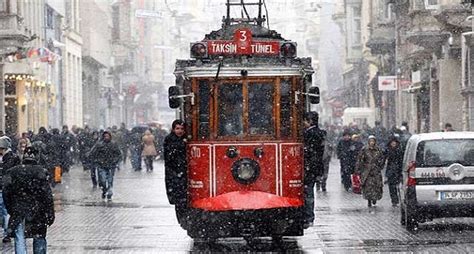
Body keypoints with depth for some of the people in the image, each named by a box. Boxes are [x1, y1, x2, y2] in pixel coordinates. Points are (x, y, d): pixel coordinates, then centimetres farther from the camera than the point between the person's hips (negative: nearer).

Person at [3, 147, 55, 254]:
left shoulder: (12, 171, 2)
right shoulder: (41, 172, -4)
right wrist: (50, 214, -2)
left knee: (20, 241, -1)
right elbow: (47, 195, -7)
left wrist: (10, 210, 11)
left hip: (18, 212, 0)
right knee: (39, 239, 16)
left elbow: (6, 192, 1)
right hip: (37, 212, 0)